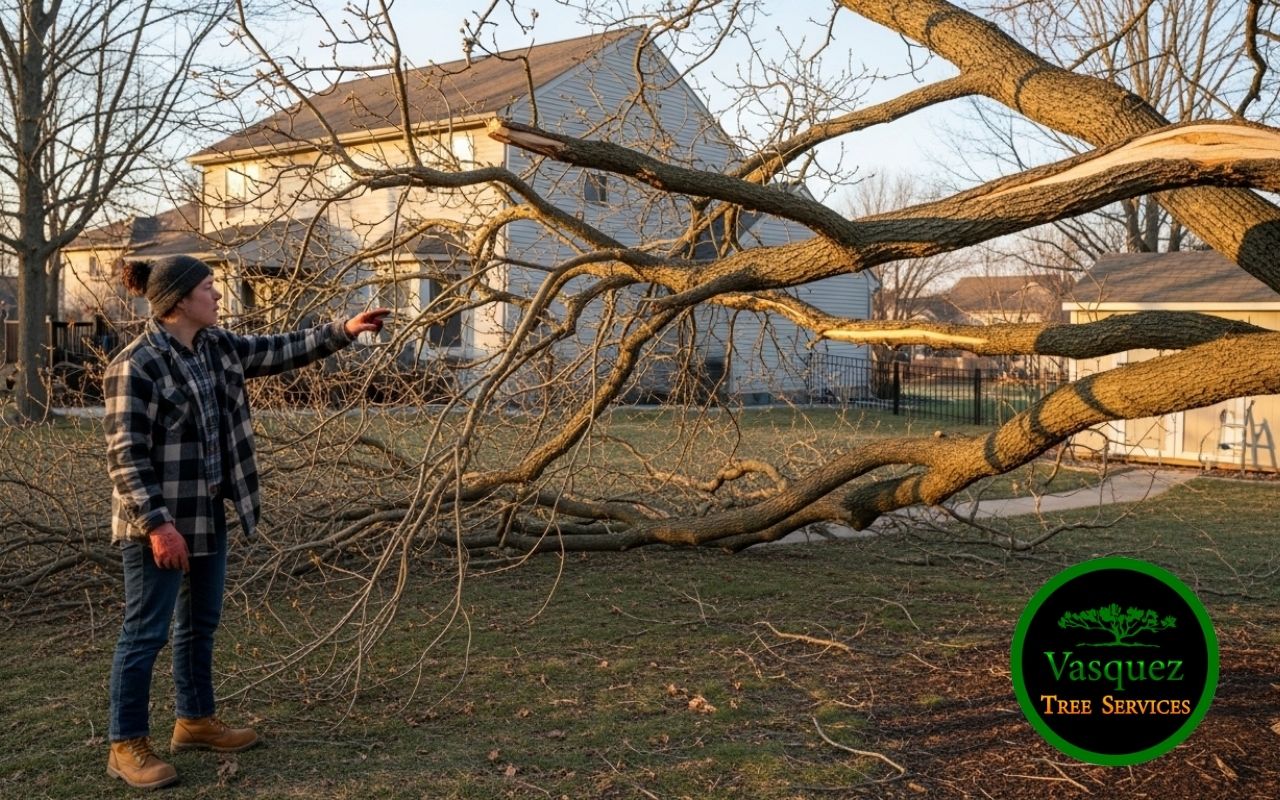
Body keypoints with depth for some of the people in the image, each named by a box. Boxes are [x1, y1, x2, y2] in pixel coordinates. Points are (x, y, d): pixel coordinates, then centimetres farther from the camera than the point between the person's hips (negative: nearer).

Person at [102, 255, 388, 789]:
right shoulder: (135, 366, -19)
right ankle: (126, 747, 13)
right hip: (159, 522, -9)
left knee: (201, 622, 18)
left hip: (207, 514, 9)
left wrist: (343, 332, 10)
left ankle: (195, 721, 34)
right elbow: (125, 455, -21)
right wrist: (157, 525, -24)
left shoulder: (216, 346, 6)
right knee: (147, 631, 0)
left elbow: (275, 352, 16)